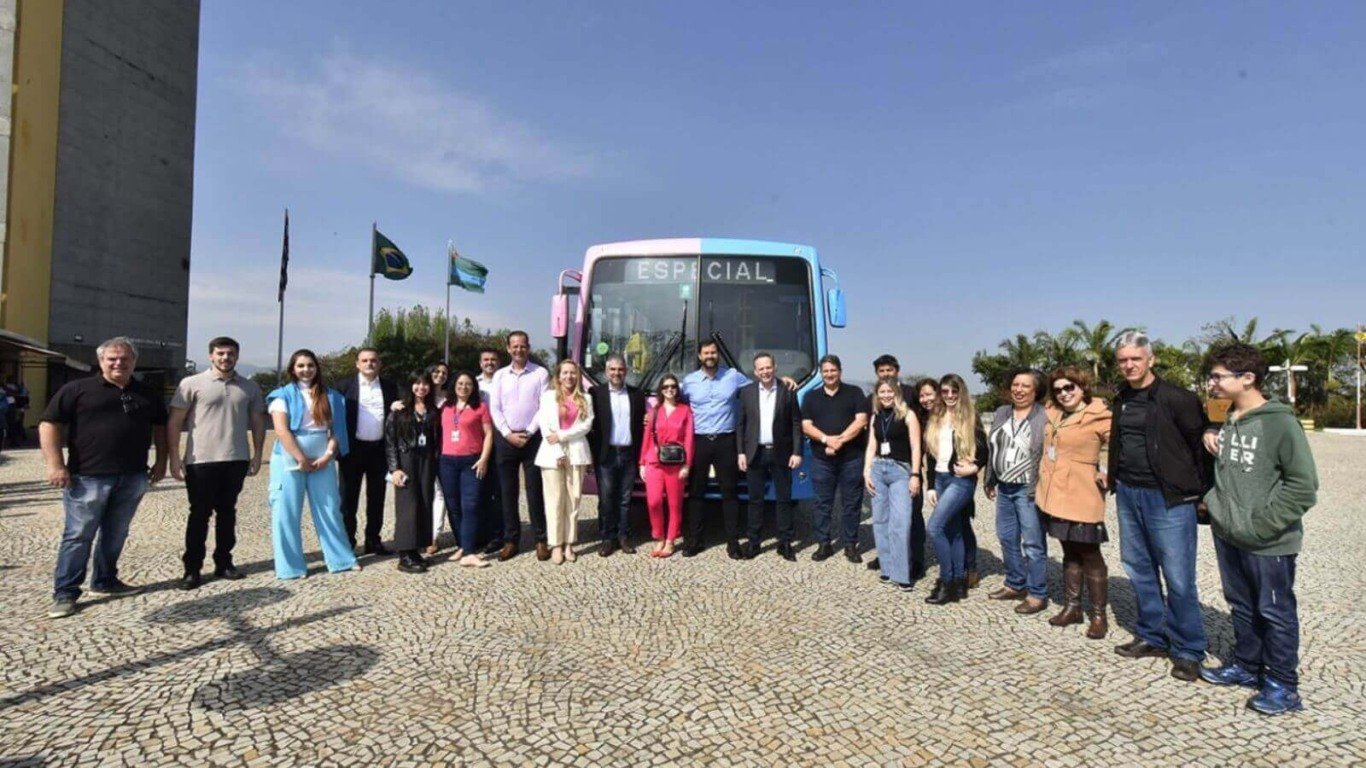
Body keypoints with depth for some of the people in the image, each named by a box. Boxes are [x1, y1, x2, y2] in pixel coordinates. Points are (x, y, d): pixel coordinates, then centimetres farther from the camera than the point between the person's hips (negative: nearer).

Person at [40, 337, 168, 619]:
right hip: (88, 477, -4)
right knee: (79, 535, 0)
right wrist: (55, 464, -11)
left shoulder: (147, 394, 13)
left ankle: (105, 580, 27)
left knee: (116, 534, 13)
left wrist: (161, 461, 12)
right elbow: (49, 424, -3)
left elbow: (160, 428, 20)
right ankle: (65, 593, 9)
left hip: (132, 478, 4)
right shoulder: (77, 389, 0)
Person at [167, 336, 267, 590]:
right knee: (199, 514, 4)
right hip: (201, 461, -3)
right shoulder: (192, 384, -2)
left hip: (236, 460, 3)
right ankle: (192, 568, 14)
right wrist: (174, 457, -8)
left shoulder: (249, 387, 7)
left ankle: (223, 562, 23)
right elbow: (174, 422, -3)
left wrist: (257, 454, 6)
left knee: (227, 512, 12)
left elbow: (257, 422, 12)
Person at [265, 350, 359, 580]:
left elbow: (336, 429, 6)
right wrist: (301, 459, -14)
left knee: (329, 509, 7)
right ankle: (291, 566, 11)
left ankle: (341, 558, 15)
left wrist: (328, 455, -8)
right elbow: (282, 431, -10)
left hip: (322, 460, 3)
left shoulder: (330, 396, 10)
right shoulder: (283, 395, 1)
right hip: (291, 461, -2)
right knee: (287, 513, 2)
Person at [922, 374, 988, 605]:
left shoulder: (970, 418, -4)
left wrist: (974, 467, -19)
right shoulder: (935, 419, 11)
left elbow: (984, 450, -2)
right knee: (953, 531, 11)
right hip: (940, 479, 6)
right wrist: (930, 486, 8)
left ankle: (947, 582, -2)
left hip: (961, 480, -6)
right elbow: (930, 454, 11)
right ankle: (959, 583, 19)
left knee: (934, 527, -14)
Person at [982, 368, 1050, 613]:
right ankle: (1015, 585, 30)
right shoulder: (1001, 414, 10)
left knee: (1032, 543, -1)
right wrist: (989, 480, 18)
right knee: (1006, 537, 16)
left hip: (1029, 489, -7)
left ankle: (1037, 594, 10)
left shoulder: (1045, 418, -11)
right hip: (1004, 488, 8)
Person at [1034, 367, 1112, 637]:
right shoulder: (1054, 413, 10)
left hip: (1081, 498, -7)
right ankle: (1072, 607, 26)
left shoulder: (1098, 417, -12)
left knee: (1089, 555, 2)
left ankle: (1099, 615, 14)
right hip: (1055, 495, 7)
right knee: (1070, 553, 16)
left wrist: (1108, 474, -14)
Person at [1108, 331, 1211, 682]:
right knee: (1139, 570, 14)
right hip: (1128, 495, 7)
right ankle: (1152, 636, 28)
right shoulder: (1120, 401, 9)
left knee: (1178, 578, -1)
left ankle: (1188, 651, 13)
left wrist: (1202, 492, -8)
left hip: (1167, 498, -7)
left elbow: (1202, 443, -11)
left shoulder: (1175, 399, -12)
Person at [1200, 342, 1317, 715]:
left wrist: (1262, 524, -17)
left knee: (1276, 613, 8)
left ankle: (1283, 685, 23)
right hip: (1227, 536, 7)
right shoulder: (1224, 421, 4)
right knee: (1241, 606, 20)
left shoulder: (1279, 422, -16)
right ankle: (1246, 666, 35)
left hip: (1269, 544, -6)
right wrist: (1214, 504, 3)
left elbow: (1303, 485, -17)